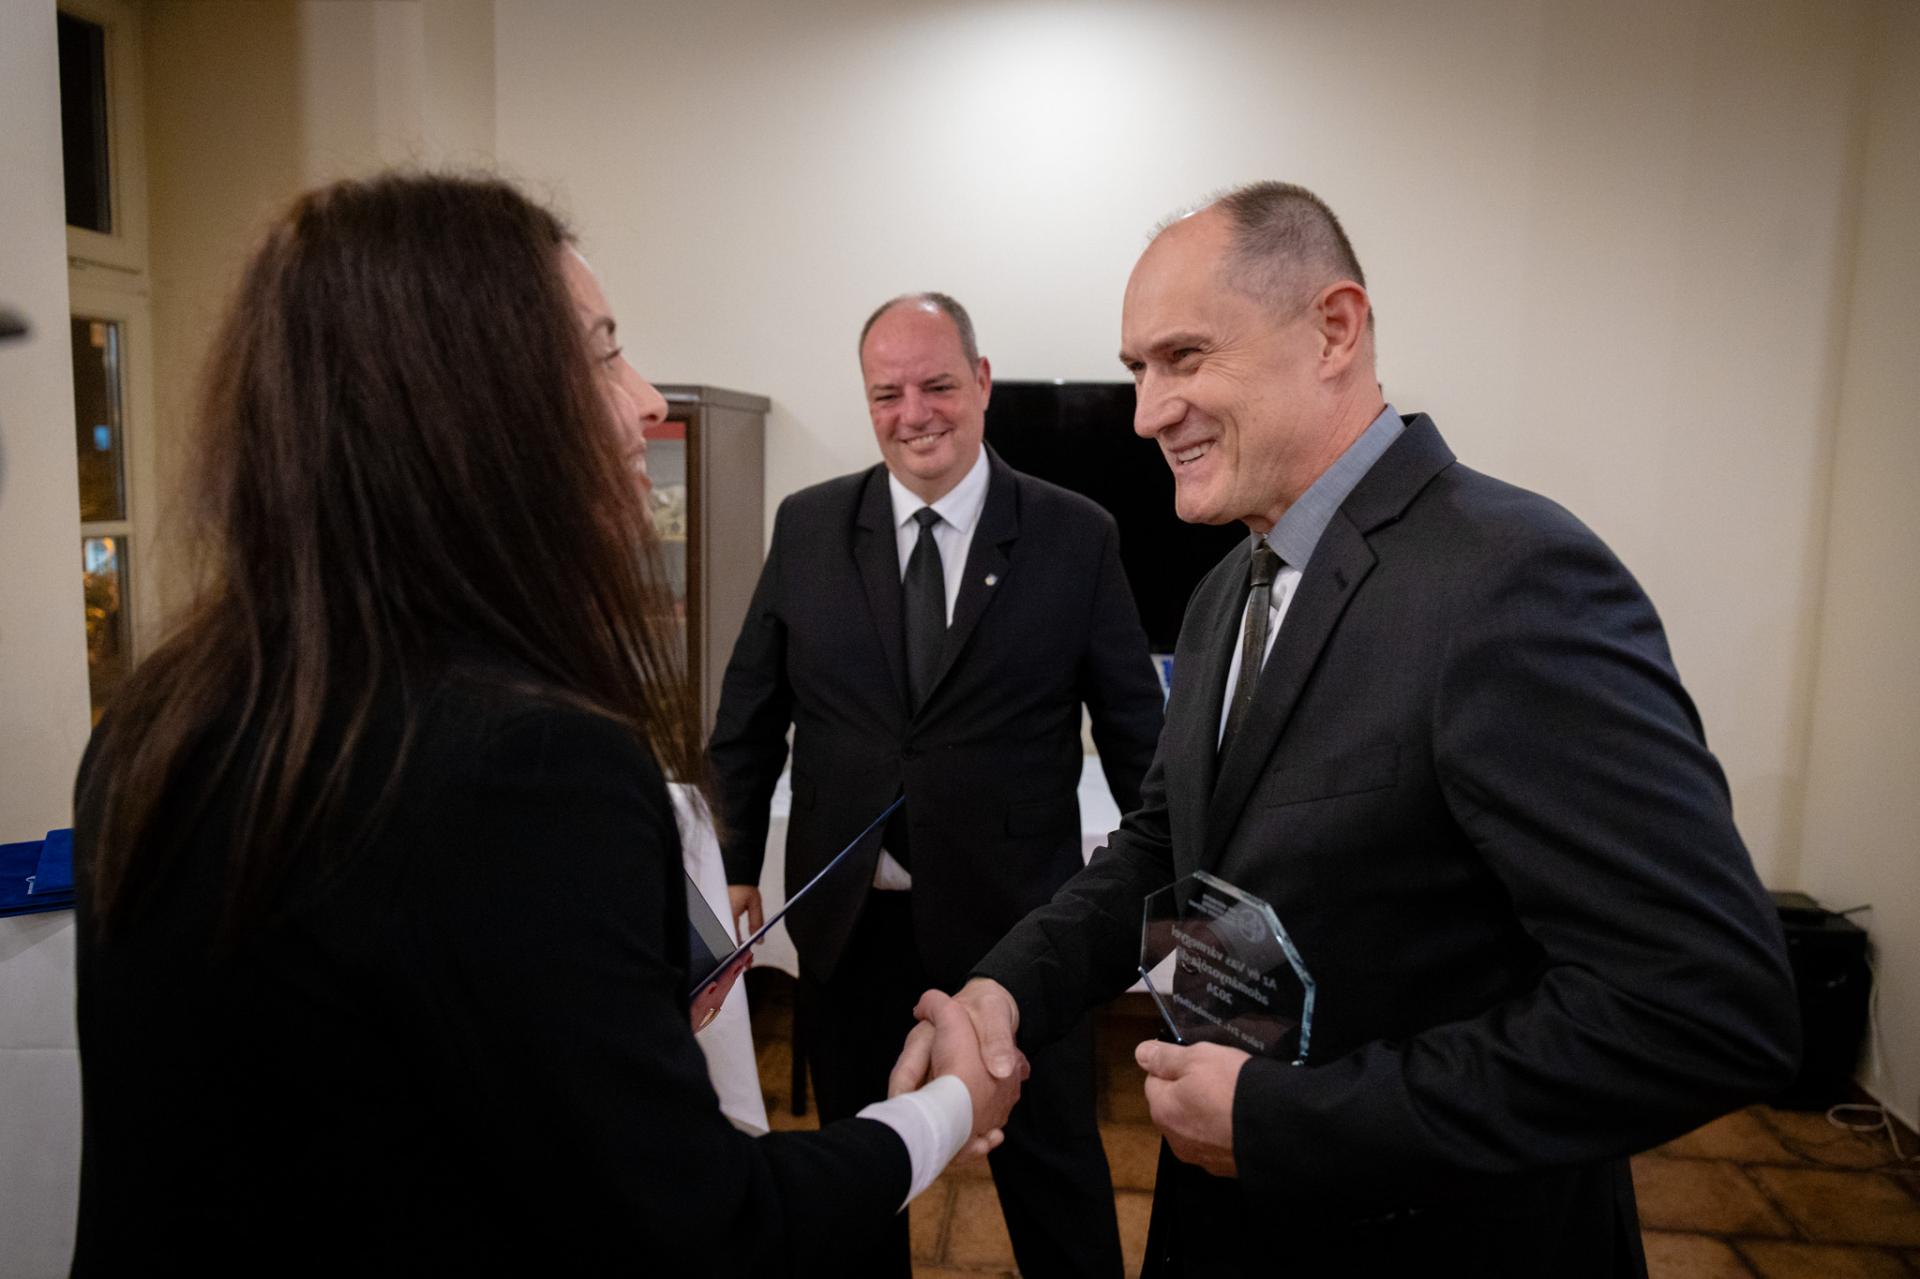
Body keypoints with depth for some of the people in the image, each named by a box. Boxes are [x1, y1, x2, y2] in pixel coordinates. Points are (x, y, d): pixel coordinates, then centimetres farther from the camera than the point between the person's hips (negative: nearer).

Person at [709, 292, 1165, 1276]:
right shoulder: (806, 527, 0)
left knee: (1053, 1162, 14)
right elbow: (748, 717, 6)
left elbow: (1136, 732, -1)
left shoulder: (1076, 536, -6)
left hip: (1015, 922, -2)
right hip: (847, 917, 3)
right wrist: (737, 865, 4)